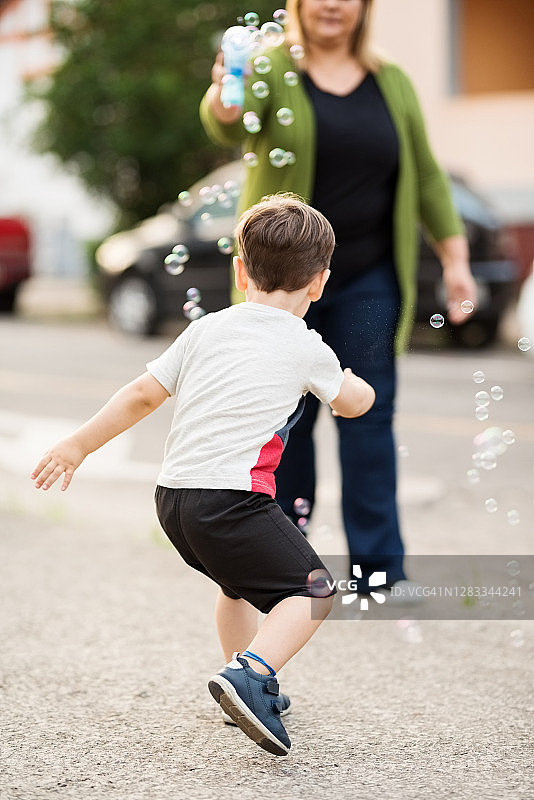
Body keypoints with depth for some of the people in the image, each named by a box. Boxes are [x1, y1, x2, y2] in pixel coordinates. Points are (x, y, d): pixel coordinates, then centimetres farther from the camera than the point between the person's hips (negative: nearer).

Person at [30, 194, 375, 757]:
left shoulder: (206, 329, 11)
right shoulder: (308, 350, 0)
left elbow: (142, 394, 11)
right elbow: (355, 403, 19)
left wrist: (79, 445, 20)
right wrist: (347, 379, 42)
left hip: (173, 493, 7)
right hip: (232, 499, -7)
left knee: (240, 583, 29)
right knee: (313, 591, 1)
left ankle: (248, 687, 38)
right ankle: (250, 673, -19)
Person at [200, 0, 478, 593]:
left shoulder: (392, 83, 10)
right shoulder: (271, 71, -1)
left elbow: (425, 175, 12)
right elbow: (230, 127, -21)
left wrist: (454, 258, 6)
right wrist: (223, 101, -45)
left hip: (367, 280, 2)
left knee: (369, 415, -2)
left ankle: (380, 567, 2)